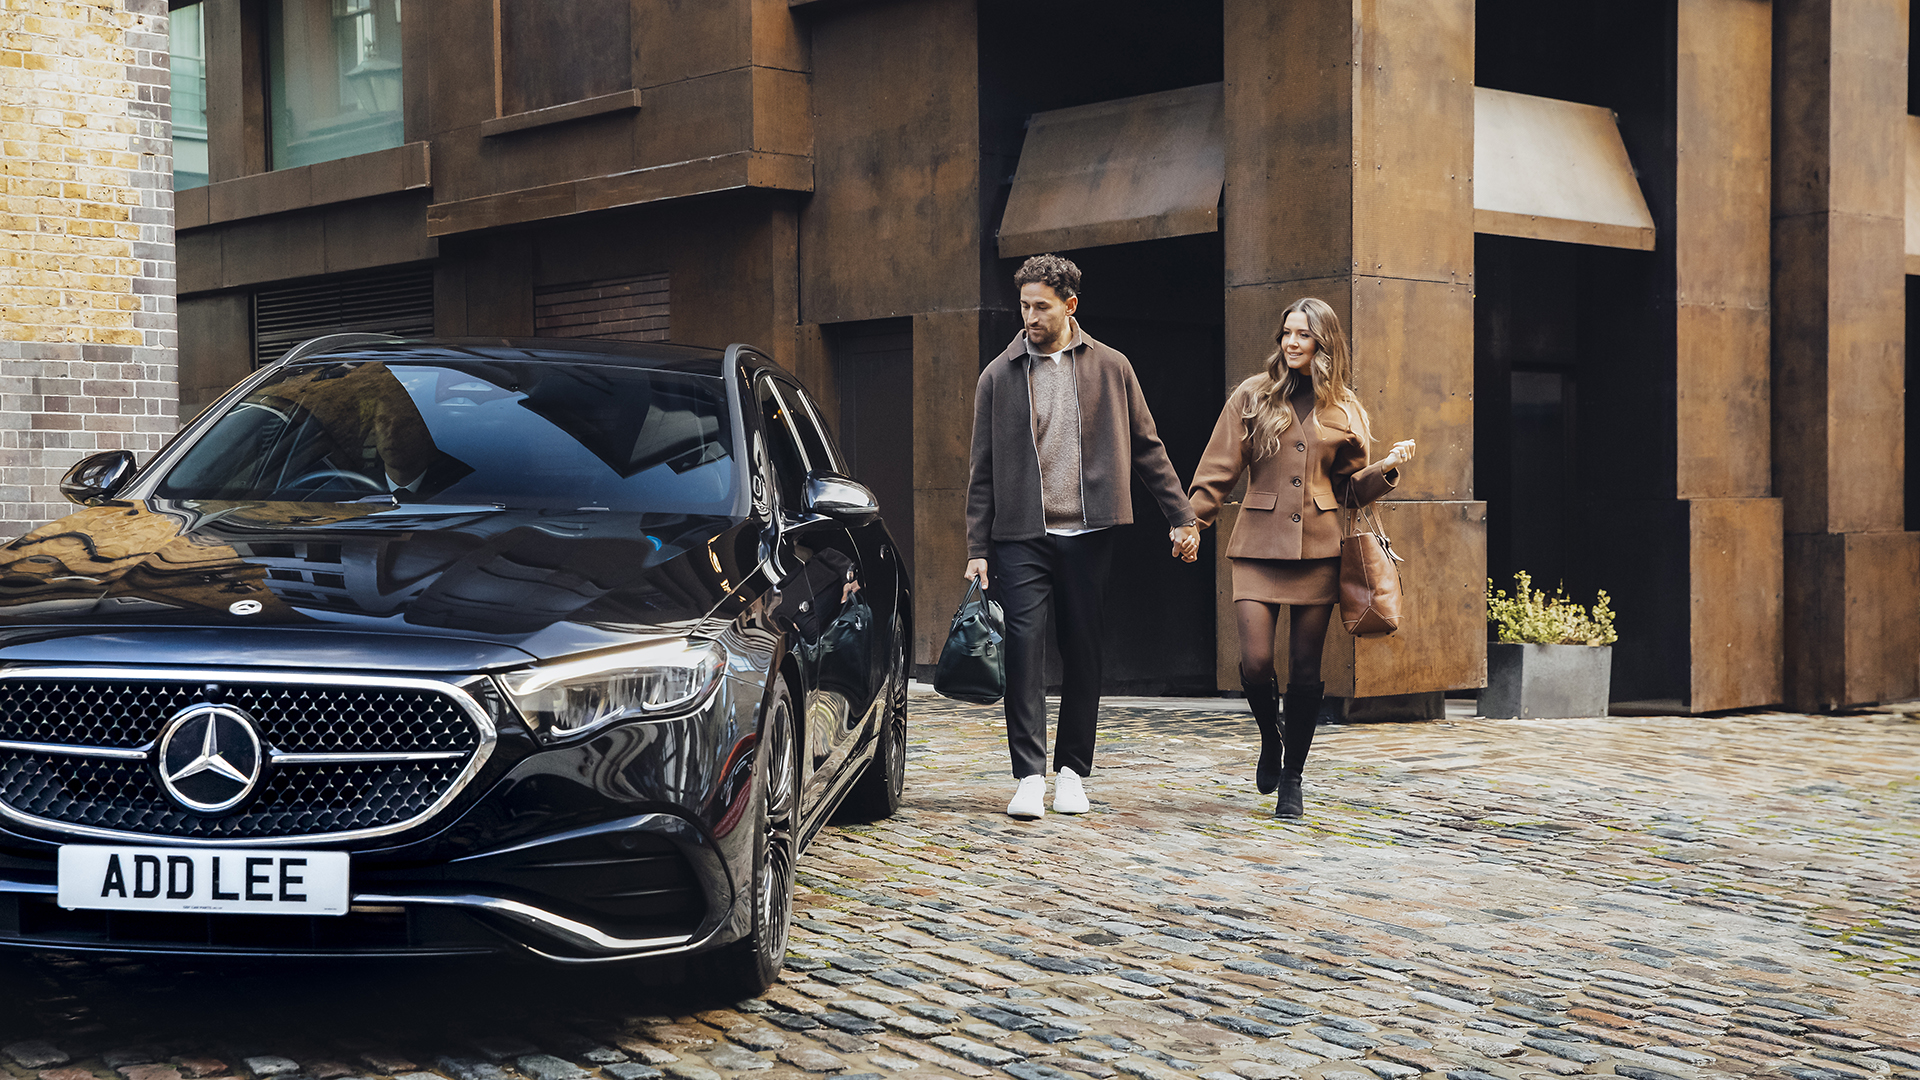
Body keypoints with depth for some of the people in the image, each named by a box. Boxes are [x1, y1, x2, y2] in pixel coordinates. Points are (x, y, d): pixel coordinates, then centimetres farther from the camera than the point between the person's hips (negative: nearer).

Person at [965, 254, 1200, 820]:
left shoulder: (1110, 368, 7)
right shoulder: (999, 376, 6)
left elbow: (1147, 448, 12)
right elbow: (983, 470, 7)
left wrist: (1182, 517, 8)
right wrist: (978, 550, 3)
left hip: (1087, 535, 1)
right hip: (1021, 535, -1)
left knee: (1083, 651, 4)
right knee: (1025, 645, -11)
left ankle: (1072, 770, 14)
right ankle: (1030, 776, -10)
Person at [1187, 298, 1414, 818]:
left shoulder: (1342, 409, 10)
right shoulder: (1253, 396, 4)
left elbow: (1350, 487, 14)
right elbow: (1217, 470, 3)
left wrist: (1386, 468, -3)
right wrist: (1191, 522, -7)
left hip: (1318, 549, 1)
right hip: (1259, 545, -1)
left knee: (1306, 668, 2)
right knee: (1256, 661, -12)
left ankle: (1292, 778, 17)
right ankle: (1270, 739, 19)